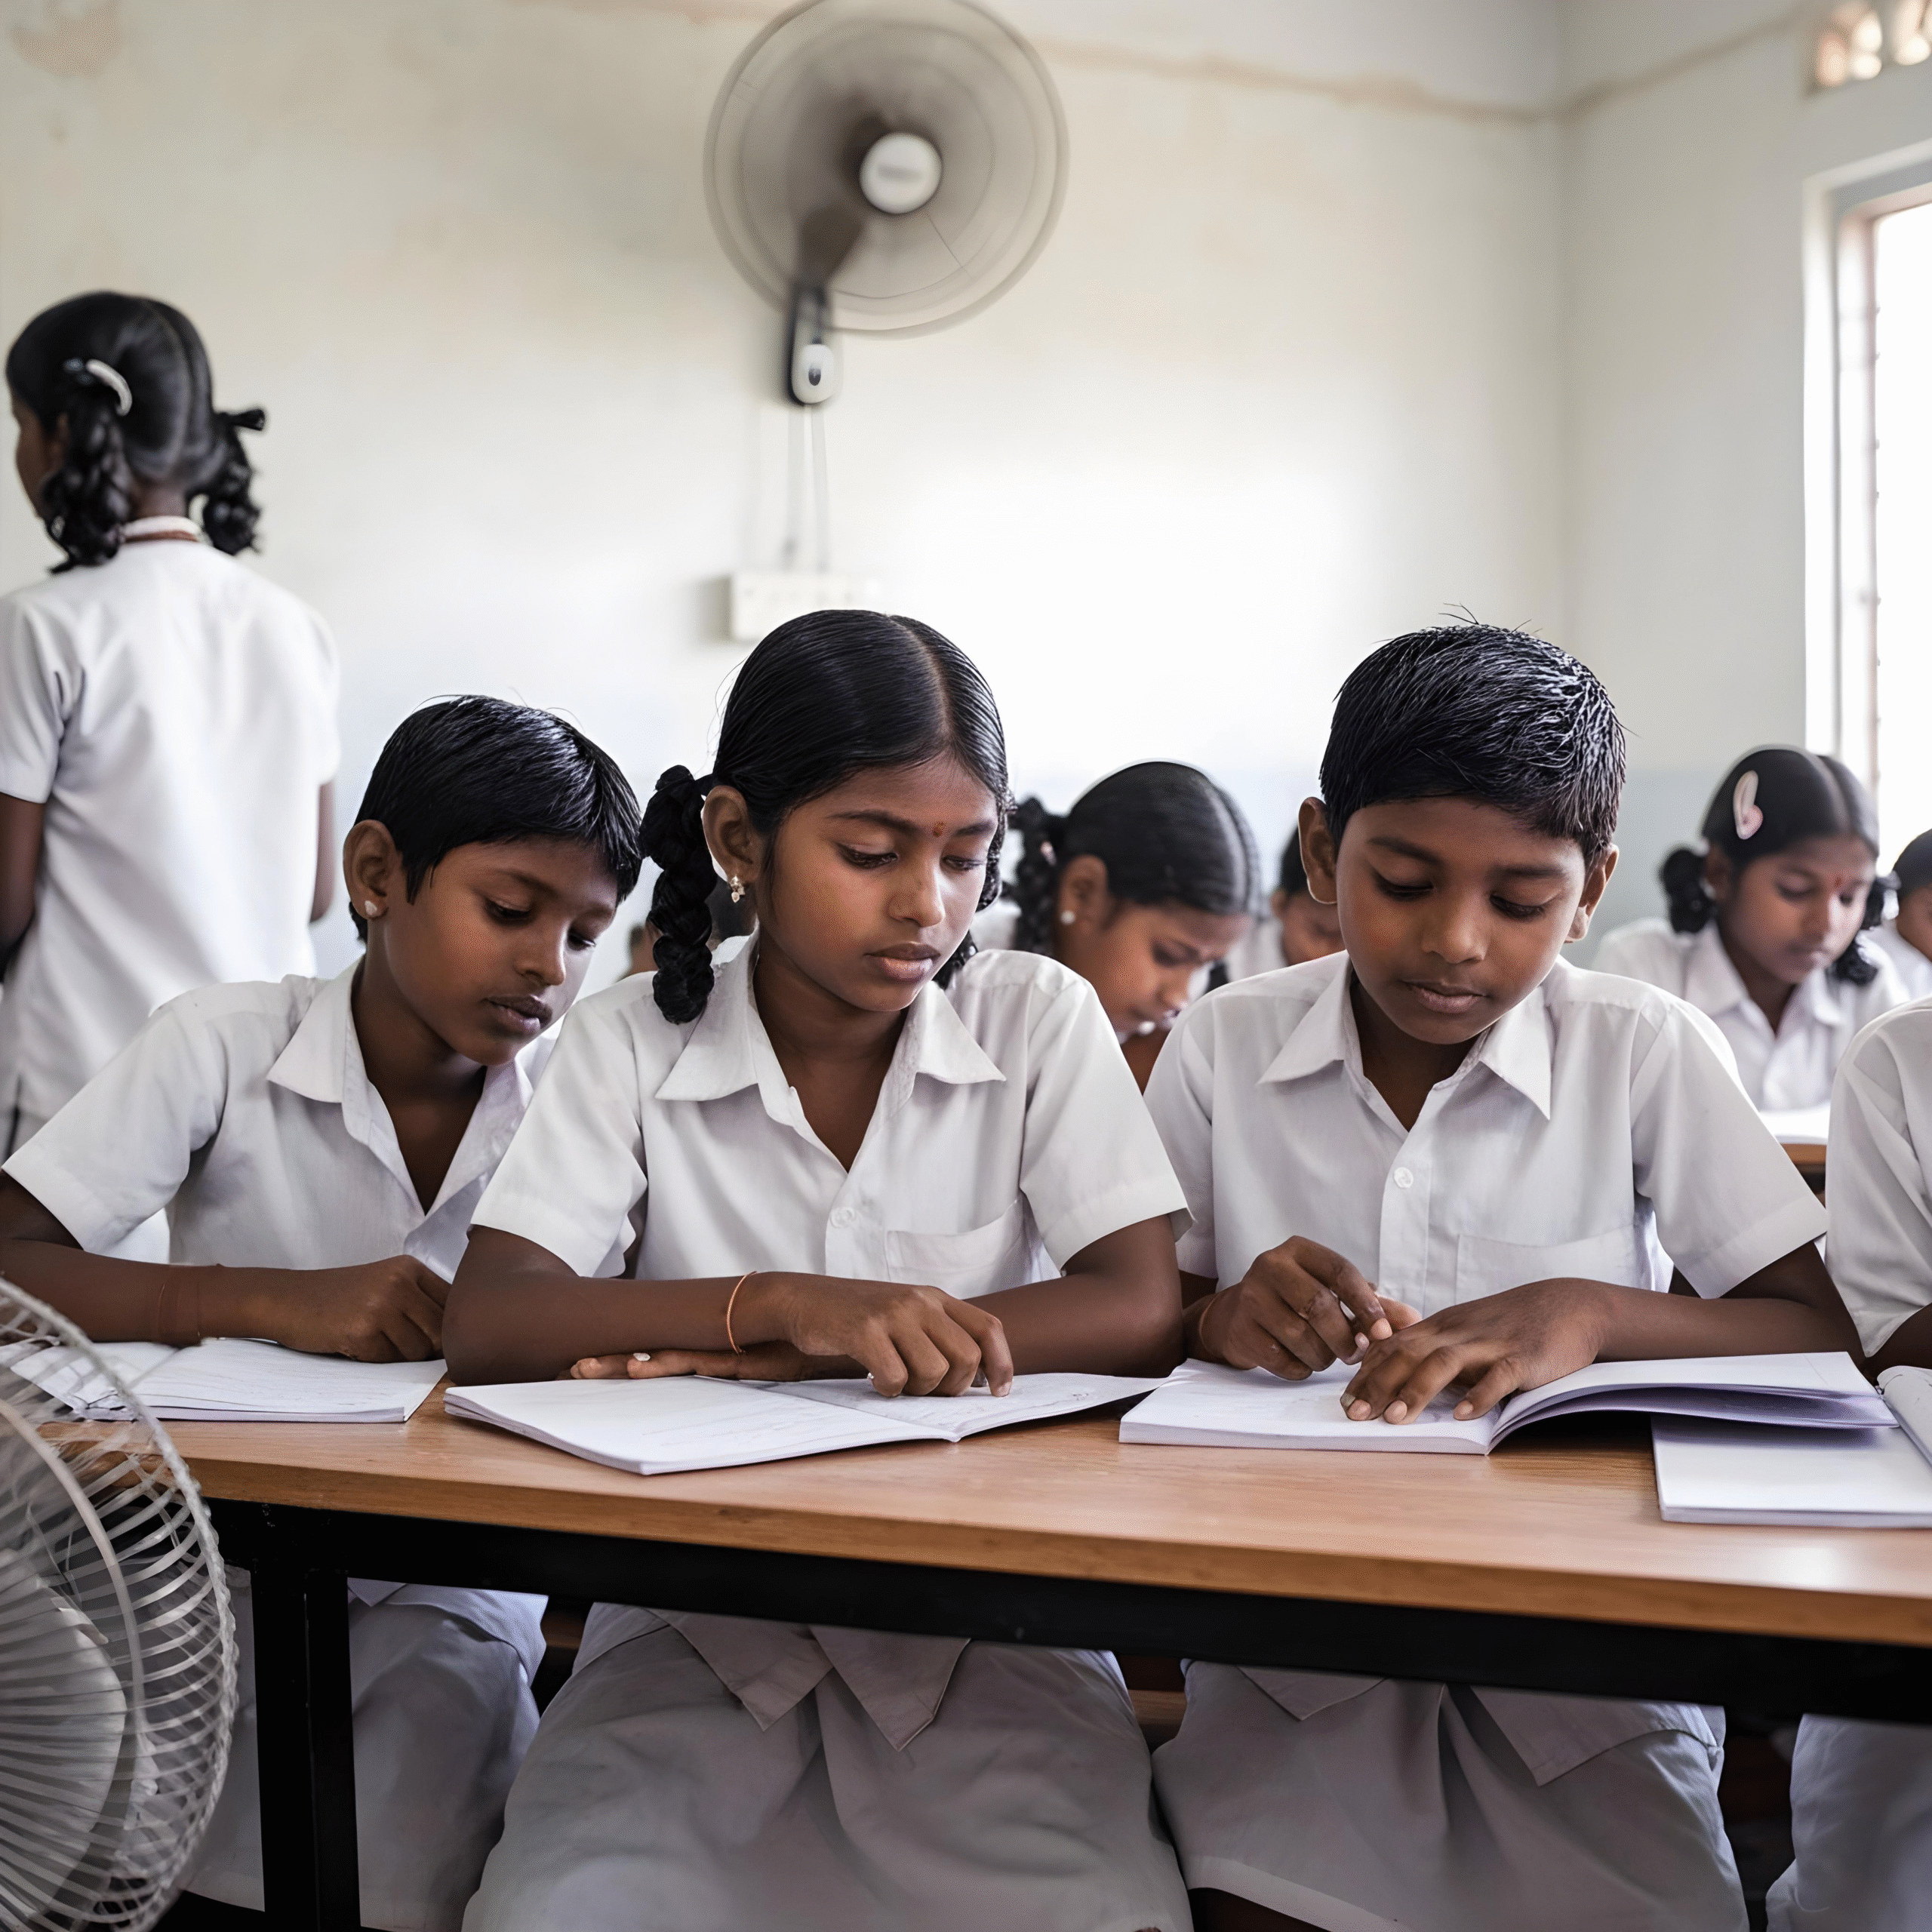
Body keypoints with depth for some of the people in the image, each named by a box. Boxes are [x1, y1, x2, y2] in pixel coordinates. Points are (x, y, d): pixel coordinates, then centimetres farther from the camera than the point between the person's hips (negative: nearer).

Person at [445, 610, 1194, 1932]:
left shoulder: (1041, 1019, -1)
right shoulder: (631, 1045, 0)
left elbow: (1142, 1316, -12)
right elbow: (488, 1325, -12)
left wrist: (756, 1360, -18)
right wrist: (782, 1305, -30)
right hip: (701, 1617, 1)